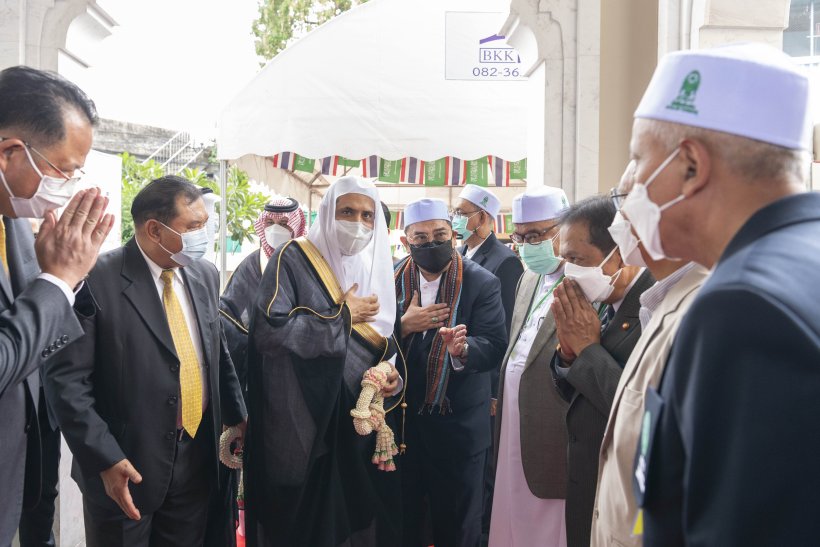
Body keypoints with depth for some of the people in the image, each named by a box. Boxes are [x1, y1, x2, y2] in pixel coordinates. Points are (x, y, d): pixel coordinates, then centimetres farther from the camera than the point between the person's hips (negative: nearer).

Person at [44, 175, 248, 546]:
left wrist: (236, 416, 10)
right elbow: (66, 380, -16)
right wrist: (105, 460, -19)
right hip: (127, 465, -5)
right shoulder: (96, 281, -15)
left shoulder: (205, 275, 4)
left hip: (197, 458, 5)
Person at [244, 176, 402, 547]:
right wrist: (342, 315, -13)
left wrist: (389, 375, -5)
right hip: (304, 427, -5)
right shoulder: (294, 259, -8)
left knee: (359, 515, 12)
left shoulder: (376, 269, 10)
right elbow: (268, 330, -22)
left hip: (362, 425, 5)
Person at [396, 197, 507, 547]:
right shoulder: (391, 280, 0)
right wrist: (403, 325, -20)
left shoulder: (483, 283, -9)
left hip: (459, 425, -2)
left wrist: (462, 348, -37)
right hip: (401, 421, 3)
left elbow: (494, 347, -17)